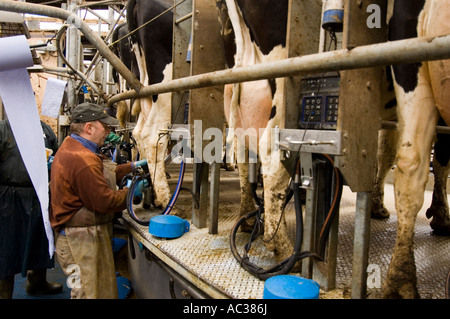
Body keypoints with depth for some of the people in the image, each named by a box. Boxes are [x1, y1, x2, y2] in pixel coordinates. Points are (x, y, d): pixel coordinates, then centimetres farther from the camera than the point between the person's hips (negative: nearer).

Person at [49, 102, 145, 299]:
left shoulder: (70, 147, 8)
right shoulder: (83, 160, -27)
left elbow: (102, 174, 16)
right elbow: (105, 201, -23)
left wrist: (131, 167, 14)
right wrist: (131, 192, -8)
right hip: (83, 241, -11)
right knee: (91, 292, 3)